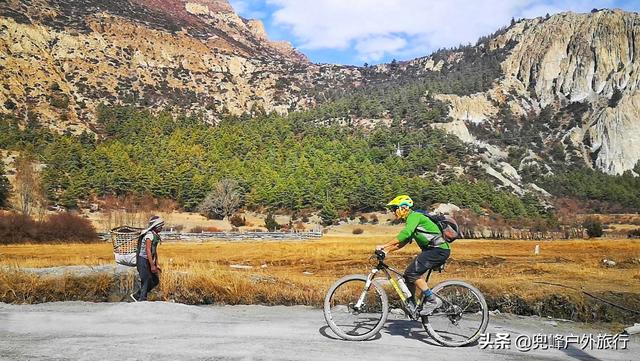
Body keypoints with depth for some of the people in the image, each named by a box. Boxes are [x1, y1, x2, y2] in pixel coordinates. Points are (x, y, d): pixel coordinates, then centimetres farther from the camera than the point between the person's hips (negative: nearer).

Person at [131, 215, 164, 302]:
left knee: (155, 281, 10)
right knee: (146, 282, -5)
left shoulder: (156, 236, 12)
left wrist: (156, 265, 17)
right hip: (143, 260, -9)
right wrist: (152, 265, -24)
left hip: (148, 261, 10)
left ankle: (137, 295, 20)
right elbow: (148, 251, -23)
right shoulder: (149, 235, -18)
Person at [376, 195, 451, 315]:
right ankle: (411, 305, 14)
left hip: (439, 249, -10)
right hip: (431, 250, 10)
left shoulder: (414, 216, -12)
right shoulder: (410, 219, 18)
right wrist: (387, 250, 8)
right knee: (408, 274, 7)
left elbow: (405, 234, -28)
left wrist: (384, 246, -28)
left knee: (413, 272, -18)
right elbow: (402, 242, 19)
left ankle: (432, 300, -10)